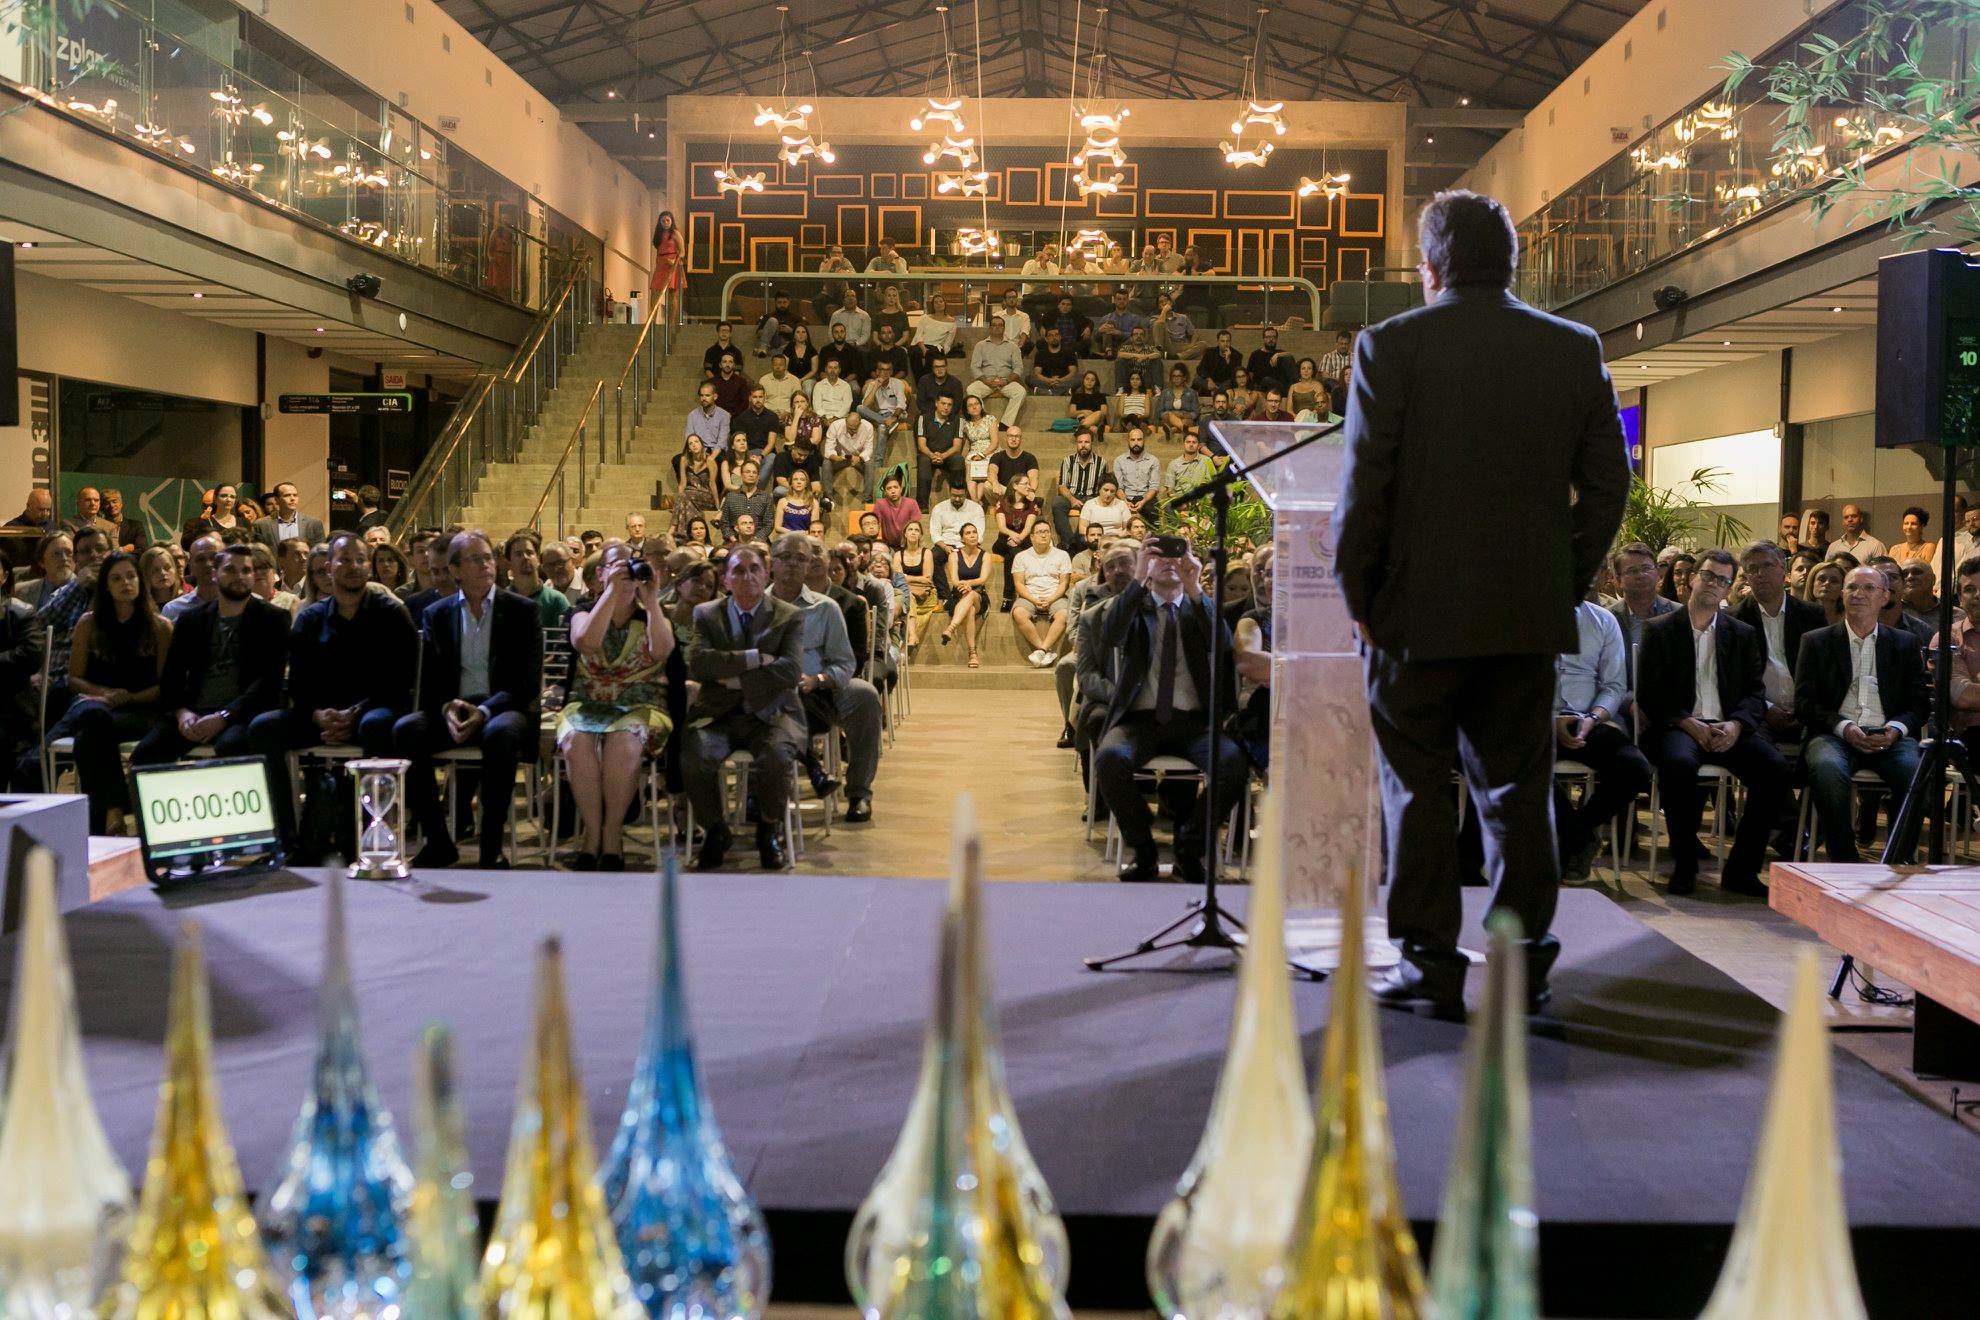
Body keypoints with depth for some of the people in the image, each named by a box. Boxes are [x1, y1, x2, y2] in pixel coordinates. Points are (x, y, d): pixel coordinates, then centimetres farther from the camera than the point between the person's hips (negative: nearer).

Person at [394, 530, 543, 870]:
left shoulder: (523, 611, 5)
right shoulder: (436, 615, 13)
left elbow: (528, 682, -4)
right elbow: (428, 682, 9)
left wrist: (484, 711, -19)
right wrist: (446, 708, -15)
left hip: (502, 710, -3)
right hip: (452, 711, 3)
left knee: (500, 733, -38)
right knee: (405, 730, -27)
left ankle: (493, 844, -26)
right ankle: (437, 841, -18)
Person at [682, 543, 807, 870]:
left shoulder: (790, 617, 5)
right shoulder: (706, 614, 9)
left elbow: (791, 671, -10)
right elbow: (696, 663, -9)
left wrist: (734, 678, -12)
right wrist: (756, 658, -14)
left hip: (770, 713, -1)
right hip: (717, 714, 1)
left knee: (776, 757, -34)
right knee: (694, 756, -30)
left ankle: (770, 830, -2)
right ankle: (714, 831, -2)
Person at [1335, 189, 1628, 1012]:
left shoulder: (1392, 346, -6)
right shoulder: (1575, 350, 5)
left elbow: (1365, 486, -9)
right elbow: (1607, 484, 6)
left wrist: (1358, 595, 1)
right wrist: (1568, 584, 14)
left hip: (1422, 608, -3)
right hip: (1531, 609, 4)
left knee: (1419, 786, 5)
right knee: (1519, 785, 12)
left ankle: (1432, 961, 8)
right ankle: (1522, 954, 16)